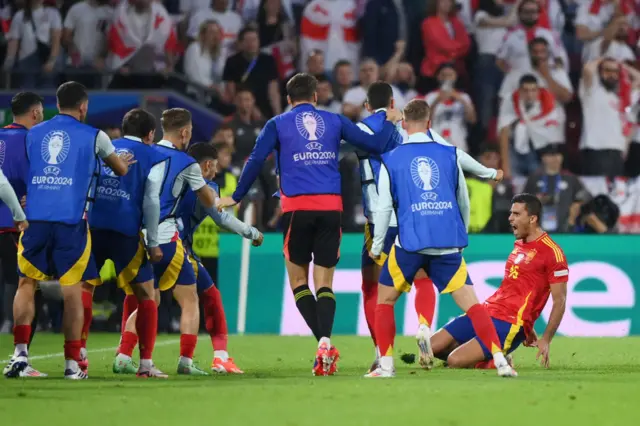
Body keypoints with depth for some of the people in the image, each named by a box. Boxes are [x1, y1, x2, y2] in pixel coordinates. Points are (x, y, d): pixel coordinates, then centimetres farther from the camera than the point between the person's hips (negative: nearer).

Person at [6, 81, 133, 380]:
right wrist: (124, 163, 43)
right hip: (71, 221, -2)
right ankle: (72, 363, 5)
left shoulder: (33, 134, 12)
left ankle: (20, 351, -3)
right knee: (72, 291, 5)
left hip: (35, 218, 2)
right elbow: (121, 169, 20)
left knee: (26, 284, 12)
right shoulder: (93, 136, 6)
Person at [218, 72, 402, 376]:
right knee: (324, 283, 5)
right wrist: (390, 122, 30)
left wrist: (236, 198, 10)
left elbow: (256, 161, 1)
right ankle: (325, 342, -18)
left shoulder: (278, 125, 9)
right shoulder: (335, 121, 13)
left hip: (297, 206, -2)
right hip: (331, 206, 2)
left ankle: (323, 342, -8)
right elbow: (373, 144, 11)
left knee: (298, 279, 10)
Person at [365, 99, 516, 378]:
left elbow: (384, 208, 3)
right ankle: (500, 361, -11)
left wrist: (377, 246, 14)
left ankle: (386, 365, 10)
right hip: (448, 243, 1)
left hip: (410, 242, -1)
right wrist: (461, 235, 30)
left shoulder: (390, 161, 5)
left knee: (385, 300, 17)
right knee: (471, 303, 2)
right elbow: (464, 202, 16)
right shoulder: (449, 155, 10)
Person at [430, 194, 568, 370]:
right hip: (486, 312, 9)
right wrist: (528, 330, 26)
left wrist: (546, 340, -16)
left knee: (455, 362, -24)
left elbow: (559, 301, -11)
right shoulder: (519, 244, 16)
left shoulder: (552, 252, -11)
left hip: (509, 324, -9)